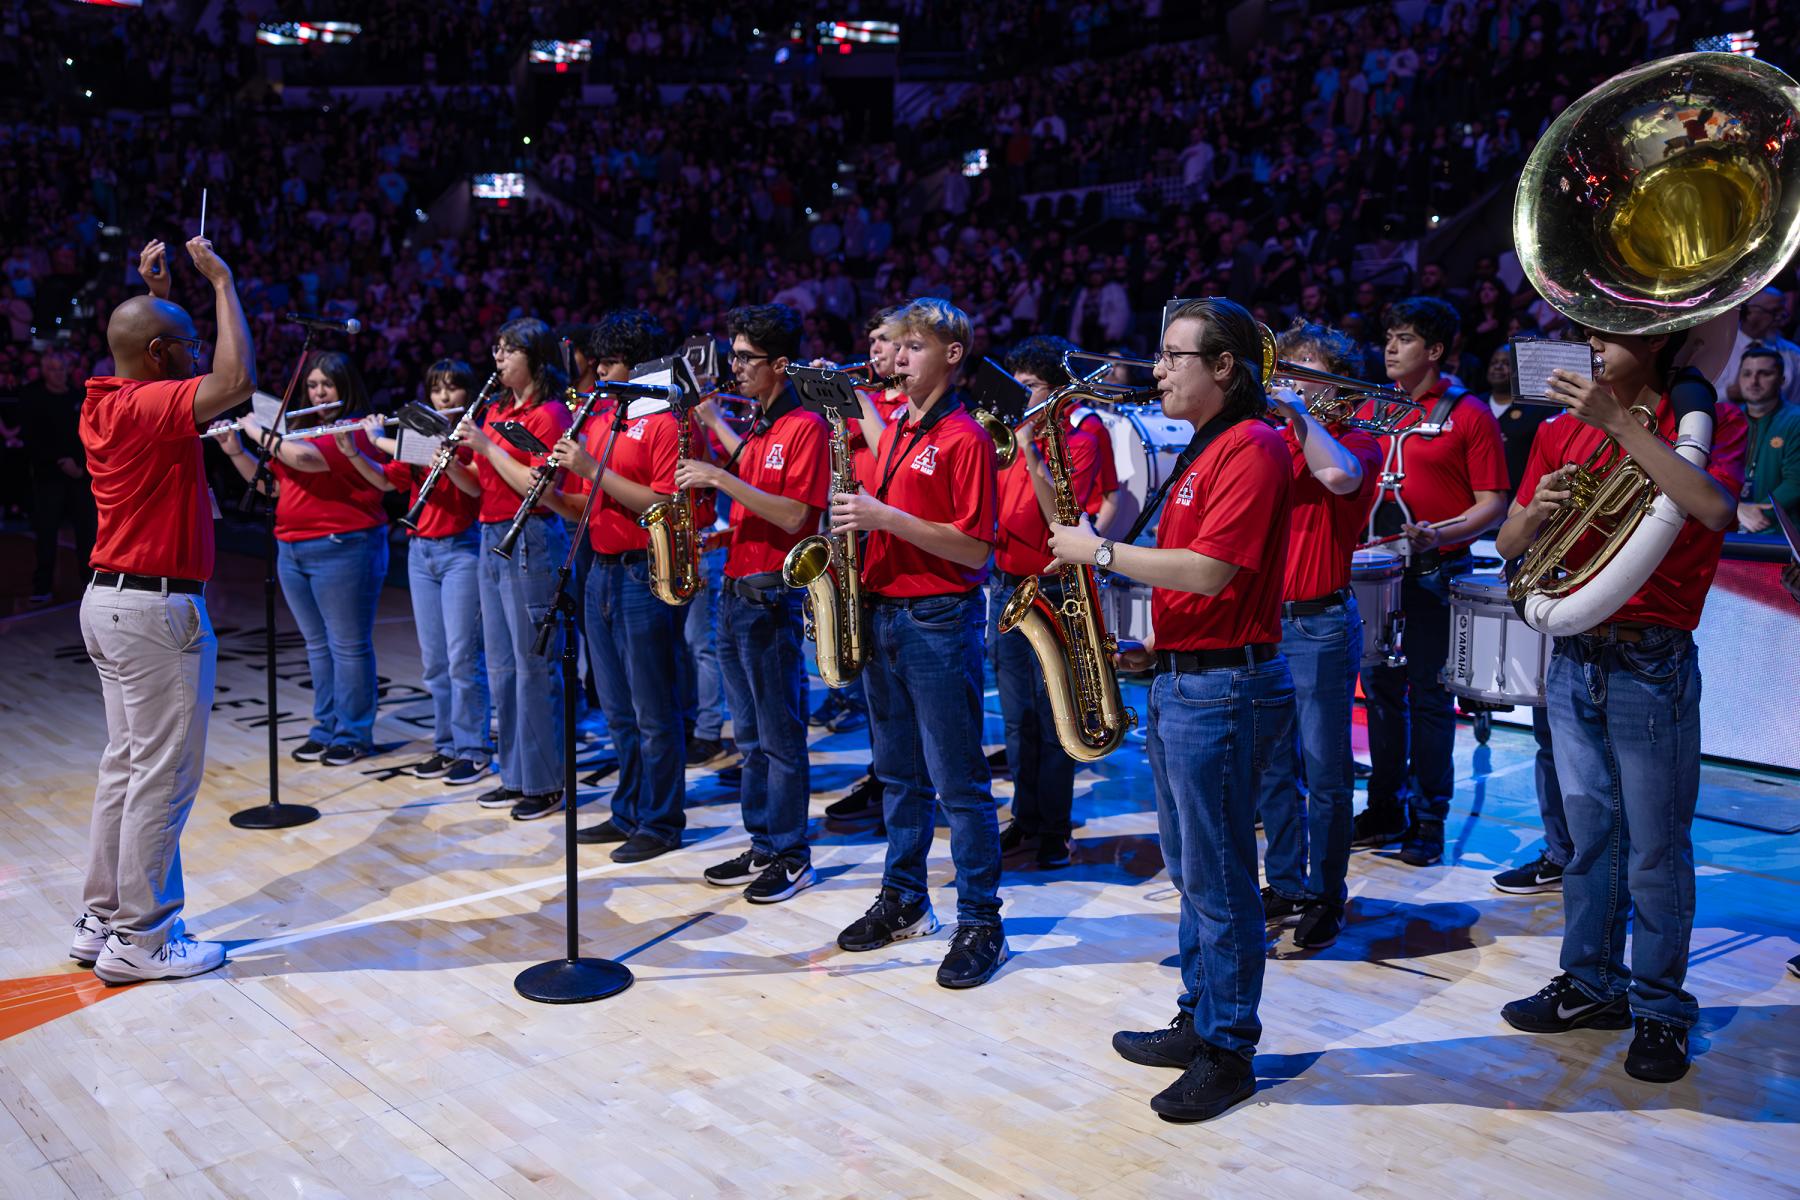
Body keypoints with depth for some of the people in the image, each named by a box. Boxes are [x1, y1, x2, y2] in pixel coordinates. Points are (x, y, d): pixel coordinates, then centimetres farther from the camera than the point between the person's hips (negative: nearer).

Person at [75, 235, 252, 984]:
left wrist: (157, 293, 25)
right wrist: (221, 281, -20)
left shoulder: (106, 403, 10)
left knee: (127, 764, 16)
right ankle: (139, 939, 4)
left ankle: (102, 921, 24)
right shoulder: (147, 407, -17)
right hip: (157, 608, -10)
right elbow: (236, 379, -31)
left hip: (111, 600, 10)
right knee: (164, 774, -3)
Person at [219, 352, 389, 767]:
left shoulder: (355, 431, -10)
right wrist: (234, 449, 7)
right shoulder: (301, 431, 16)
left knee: (348, 645, -1)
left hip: (342, 550, -8)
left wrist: (257, 432, -10)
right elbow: (268, 482, 19)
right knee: (317, 645, 13)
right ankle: (326, 729, 21)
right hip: (293, 551, 8)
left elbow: (302, 458, -24)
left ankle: (353, 734, 6)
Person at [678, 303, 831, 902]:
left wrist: (721, 478, -20)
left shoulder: (806, 426, -10)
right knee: (750, 735, 13)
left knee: (780, 735, -2)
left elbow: (793, 516, -19)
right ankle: (763, 846, 22)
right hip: (735, 588, 9)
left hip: (773, 594, -9)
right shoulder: (756, 430, 17)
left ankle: (792, 857, 7)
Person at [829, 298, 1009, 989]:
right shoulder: (893, 433, 15)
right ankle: (903, 899, 28)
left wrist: (886, 517, -20)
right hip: (882, 615, 8)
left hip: (940, 621, -8)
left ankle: (980, 922, 7)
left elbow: (975, 548, -16)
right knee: (898, 773, 16)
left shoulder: (964, 438, -10)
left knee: (959, 782, -2)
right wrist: (855, 521, 1)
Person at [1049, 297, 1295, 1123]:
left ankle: (1229, 1053, 12)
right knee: (1189, 871, 18)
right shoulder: (1205, 449, 16)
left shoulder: (1251, 448, -15)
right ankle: (1200, 1021, 30)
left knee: (1219, 882, 0)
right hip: (1179, 679, 10)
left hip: (1223, 688, -10)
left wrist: (1102, 552, -16)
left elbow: (1208, 573, -24)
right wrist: (1152, 647, 10)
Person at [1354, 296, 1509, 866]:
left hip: (1435, 574, -5)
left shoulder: (1468, 415, -6)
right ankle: (1385, 808, 22)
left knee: (1428, 697, 1)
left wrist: (1438, 535, -24)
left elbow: (1492, 503, -9)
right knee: (1380, 691, 11)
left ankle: (1429, 820, 10)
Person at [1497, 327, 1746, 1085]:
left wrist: (1618, 422, -26)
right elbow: (1508, 544, 8)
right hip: (1572, 659, 5)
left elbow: (1715, 509, -26)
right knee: (1588, 836, 14)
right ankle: (1591, 983, 28)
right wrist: (1536, 510, -15)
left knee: (1656, 850, 3)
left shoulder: (1705, 420, -4)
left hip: (1651, 663, -4)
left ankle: (1659, 1011, 16)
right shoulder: (1563, 431, 8)